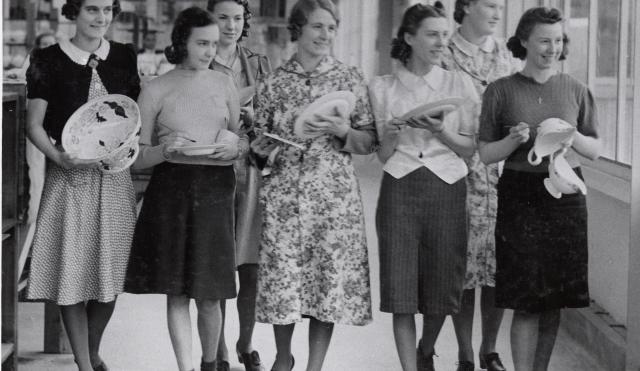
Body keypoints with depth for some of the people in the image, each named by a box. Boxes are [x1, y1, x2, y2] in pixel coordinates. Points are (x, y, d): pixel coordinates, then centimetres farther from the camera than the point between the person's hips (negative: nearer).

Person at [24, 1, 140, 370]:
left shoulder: (125, 56, 7)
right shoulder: (49, 60, -3)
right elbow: (34, 124, -3)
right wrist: (58, 156, -19)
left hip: (115, 177, 3)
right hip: (69, 177, -3)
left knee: (111, 271, 7)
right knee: (72, 271, -2)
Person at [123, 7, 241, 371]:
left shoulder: (224, 84, 9)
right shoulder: (156, 89, 2)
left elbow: (244, 140, 16)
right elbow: (137, 157, 3)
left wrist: (236, 146, -6)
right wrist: (166, 150, -16)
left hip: (216, 190, 1)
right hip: (171, 191, -1)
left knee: (210, 293, 4)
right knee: (177, 291, 1)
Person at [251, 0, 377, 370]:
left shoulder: (351, 78, 4)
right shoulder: (274, 83, 4)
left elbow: (369, 142, 6)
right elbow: (258, 141, 12)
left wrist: (341, 132, -12)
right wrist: (262, 147, -10)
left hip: (335, 194, 0)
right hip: (284, 193, 0)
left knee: (331, 277, -1)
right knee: (281, 278, 1)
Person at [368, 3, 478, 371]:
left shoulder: (460, 84, 6)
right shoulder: (383, 88, 6)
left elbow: (470, 148, 5)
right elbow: (382, 155, 8)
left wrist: (440, 132, -13)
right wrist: (390, 134, -13)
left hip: (447, 189, 1)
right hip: (400, 189, 0)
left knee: (442, 283, 6)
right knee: (401, 286, -6)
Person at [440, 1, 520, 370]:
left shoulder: (508, 56, 10)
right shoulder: (444, 56, 0)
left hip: (502, 177, 3)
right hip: (458, 176, -2)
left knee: (499, 269, 4)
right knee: (461, 270, 1)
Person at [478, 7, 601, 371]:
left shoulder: (575, 90, 6)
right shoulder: (501, 91, 0)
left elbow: (596, 150, 11)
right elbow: (485, 154, 3)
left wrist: (572, 138, -9)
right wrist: (514, 141, -15)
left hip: (566, 194, 3)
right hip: (520, 196, -2)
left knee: (555, 298, 7)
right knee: (526, 299, -6)